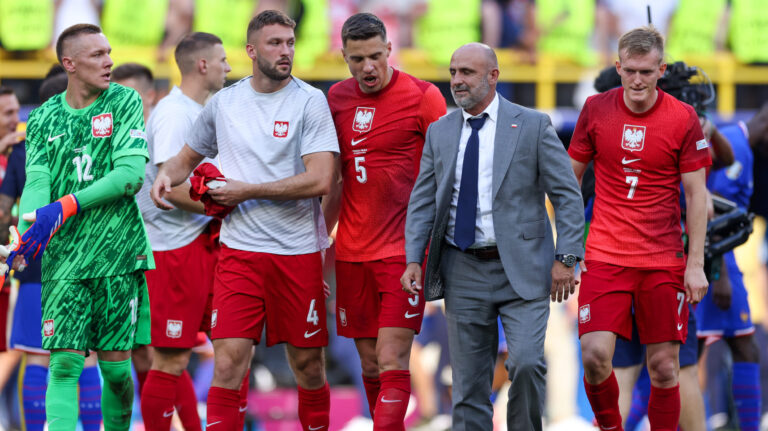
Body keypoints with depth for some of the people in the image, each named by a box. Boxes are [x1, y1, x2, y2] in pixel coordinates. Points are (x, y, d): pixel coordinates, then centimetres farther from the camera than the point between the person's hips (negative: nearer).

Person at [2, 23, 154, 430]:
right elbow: (37, 183, -1)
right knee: (64, 363, -10)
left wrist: (67, 206, -17)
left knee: (115, 364, 1)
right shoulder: (43, 118, 9)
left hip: (118, 253, -1)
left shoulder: (124, 102, 2)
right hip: (62, 258, 1)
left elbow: (132, 174, -8)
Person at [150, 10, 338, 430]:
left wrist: (247, 191, -12)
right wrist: (166, 174, 0)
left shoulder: (309, 102, -4)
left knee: (308, 363, 7)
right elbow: (188, 157, 24)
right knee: (228, 357, -9)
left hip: (298, 252, -2)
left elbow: (320, 180, -14)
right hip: (239, 249, 2)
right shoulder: (223, 103, 8)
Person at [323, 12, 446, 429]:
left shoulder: (422, 97, -6)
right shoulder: (337, 98, 9)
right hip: (353, 253, 5)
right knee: (370, 366, 7)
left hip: (404, 250, -5)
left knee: (392, 364, -12)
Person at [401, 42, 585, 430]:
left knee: (526, 362, -18)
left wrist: (566, 257, -10)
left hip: (521, 269, -3)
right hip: (463, 271, 3)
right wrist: (413, 259, -1)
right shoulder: (439, 132, 10)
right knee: (468, 383, 5)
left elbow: (567, 195, -1)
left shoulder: (533, 125, -1)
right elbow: (422, 201, 11)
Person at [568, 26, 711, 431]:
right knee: (595, 355, -12)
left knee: (664, 366, 0)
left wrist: (696, 263, -4)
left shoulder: (683, 118, -4)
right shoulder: (596, 109, 0)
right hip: (604, 256, 1)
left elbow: (696, 194, 0)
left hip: (664, 261, -1)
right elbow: (570, 178, 10)